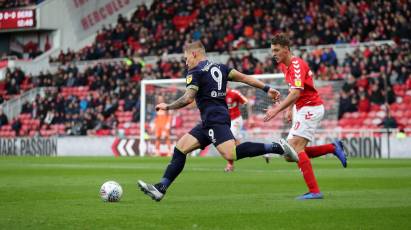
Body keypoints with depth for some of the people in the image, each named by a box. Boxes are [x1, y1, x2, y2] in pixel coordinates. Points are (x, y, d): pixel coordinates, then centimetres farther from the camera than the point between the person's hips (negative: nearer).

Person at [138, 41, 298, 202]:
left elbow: (188, 98, -16)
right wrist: (267, 89, 10)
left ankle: (277, 147, -20)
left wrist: (167, 107, -2)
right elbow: (243, 77, 12)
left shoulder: (195, 73, -5)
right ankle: (160, 189, 2)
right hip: (209, 122, 10)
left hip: (215, 119, -10)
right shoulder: (219, 68, 19)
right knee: (180, 148, 7)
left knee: (231, 155, -24)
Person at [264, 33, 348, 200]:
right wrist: (289, 109, 16)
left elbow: (296, 93, -31)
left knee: (295, 148, -18)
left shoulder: (296, 65, -19)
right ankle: (333, 148, 17)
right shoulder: (284, 66, 12)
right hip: (301, 109, 10)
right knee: (294, 151, 6)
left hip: (310, 109, -10)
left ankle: (314, 191, -19)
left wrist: (277, 109, -36)